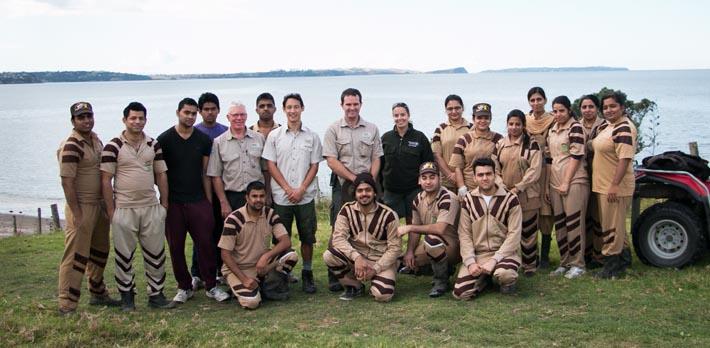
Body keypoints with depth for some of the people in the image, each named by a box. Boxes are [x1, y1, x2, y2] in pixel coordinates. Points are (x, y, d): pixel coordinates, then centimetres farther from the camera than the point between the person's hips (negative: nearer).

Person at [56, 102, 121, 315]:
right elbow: (67, 181, -20)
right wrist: (76, 214, -22)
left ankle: (98, 294, 34)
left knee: (100, 252, 19)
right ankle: (67, 306, -1)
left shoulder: (95, 140, 10)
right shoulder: (71, 146, -17)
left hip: (99, 205, 9)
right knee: (76, 256, -6)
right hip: (81, 207, -9)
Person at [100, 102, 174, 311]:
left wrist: (164, 205, 6)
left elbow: (161, 176, 12)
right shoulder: (113, 147, -5)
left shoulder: (153, 145, 8)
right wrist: (111, 211, -8)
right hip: (124, 209, -4)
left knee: (156, 254, 7)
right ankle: (127, 296, 17)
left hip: (152, 208, 4)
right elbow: (106, 180, -6)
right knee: (124, 256, 5)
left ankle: (156, 295, 17)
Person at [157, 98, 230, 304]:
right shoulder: (165, 139, 0)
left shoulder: (204, 140, 6)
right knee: (176, 247, 5)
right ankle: (184, 287, 17)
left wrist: (209, 202, 4)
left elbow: (205, 173, 8)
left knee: (206, 244, -2)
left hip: (198, 201, 1)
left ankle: (211, 286, 8)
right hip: (173, 202, -1)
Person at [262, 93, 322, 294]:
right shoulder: (274, 136, 3)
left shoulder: (312, 137, 5)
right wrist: (288, 189, -9)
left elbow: (314, 166, 3)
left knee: (307, 237, 5)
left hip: (305, 197, 1)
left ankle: (307, 274, 17)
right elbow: (271, 165, 0)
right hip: (281, 197, -1)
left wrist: (301, 190, -8)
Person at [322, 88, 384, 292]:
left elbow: (376, 158, 10)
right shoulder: (334, 130, 2)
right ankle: (335, 277, 2)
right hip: (342, 186, -2)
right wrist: (355, 179, -10)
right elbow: (332, 161, -5)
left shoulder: (371, 129, 11)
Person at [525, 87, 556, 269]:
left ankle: (545, 255, 4)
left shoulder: (553, 120, 2)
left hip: (547, 167, -3)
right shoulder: (524, 121, 11)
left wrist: (550, 151, -12)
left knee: (546, 211, -4)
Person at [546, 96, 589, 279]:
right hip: (555, 183, 7)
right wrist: (547, 184, 13)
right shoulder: (552, 130, 15)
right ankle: (564, 262, 18)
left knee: (574, 223, -4)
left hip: (574, 182, -7)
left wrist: (566, 183, -15)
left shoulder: (575, 128, -7)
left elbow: (576, 156, -12)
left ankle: (577, 264, 5)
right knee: (559, 224, 9)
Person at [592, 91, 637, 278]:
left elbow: (624, 159, -24)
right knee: (615, 223, 19)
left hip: (615, 187, -9)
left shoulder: (624, 129, -18)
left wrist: (615, 185, -27)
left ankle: (612, 266, 10)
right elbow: (598, 149, 24)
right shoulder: (605, 125, 11)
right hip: (602, 185, 10)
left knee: (612, 226, -1)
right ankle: (624, 258, 33)